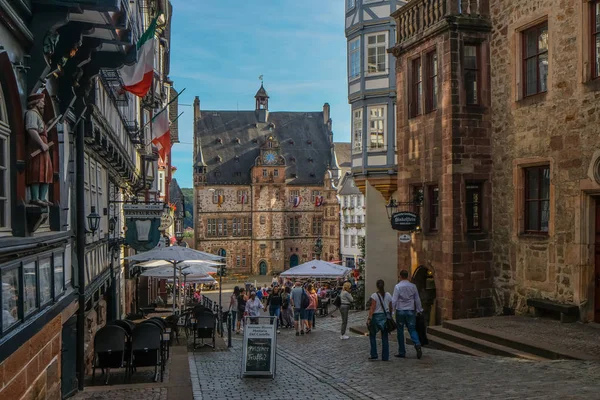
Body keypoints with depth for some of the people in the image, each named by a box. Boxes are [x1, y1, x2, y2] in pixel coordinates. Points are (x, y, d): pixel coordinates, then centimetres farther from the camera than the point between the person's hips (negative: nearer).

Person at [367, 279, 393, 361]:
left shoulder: (374, 295, -10)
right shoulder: (388, 295, 4)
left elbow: (372, 308, -16)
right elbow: (391, 308, 8)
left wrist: (369, 318, -17)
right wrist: (389, 316, 21)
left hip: (376, 316, -4)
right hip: (386, 316, 4)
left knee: (372, 335, 11)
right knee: (385, 337, 7)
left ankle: (374, 354, 5)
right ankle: (385, 357, 8)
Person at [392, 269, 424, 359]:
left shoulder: (398, 286, -8)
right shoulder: (413, 286, 3)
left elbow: (394, 300, -10)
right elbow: (417, 300, 9)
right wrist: (419, 310, 20)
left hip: (400, 311, -3)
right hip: (411, 311, 3)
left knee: (400, 331, 7)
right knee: (412, 329, 8)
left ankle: (402, 352, 10)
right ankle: (417, 344, -20)